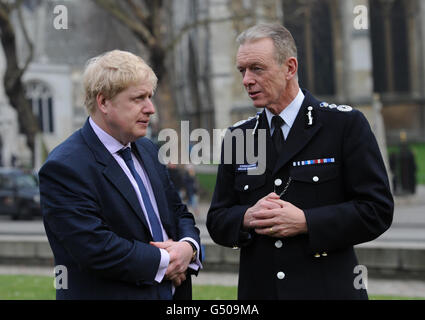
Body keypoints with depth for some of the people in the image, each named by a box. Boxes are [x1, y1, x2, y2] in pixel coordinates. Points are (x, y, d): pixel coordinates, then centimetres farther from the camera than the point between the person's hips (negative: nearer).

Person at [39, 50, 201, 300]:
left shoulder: (148, 150, 8)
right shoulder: (64, 167, -17)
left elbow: (178, 211, 14)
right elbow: (95, 247, -24)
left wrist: (188, 246, -8)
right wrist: (163, 261, -16)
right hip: (107, 294, -7)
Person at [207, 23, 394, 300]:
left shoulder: (345, 124, -5)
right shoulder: (237, 137, 8)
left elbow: (377, 210, -8)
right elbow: (217, 222, 8)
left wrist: (305, 222, -17)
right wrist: (248, 217, -13)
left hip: (328, 289, -3)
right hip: (258, 290, 3)